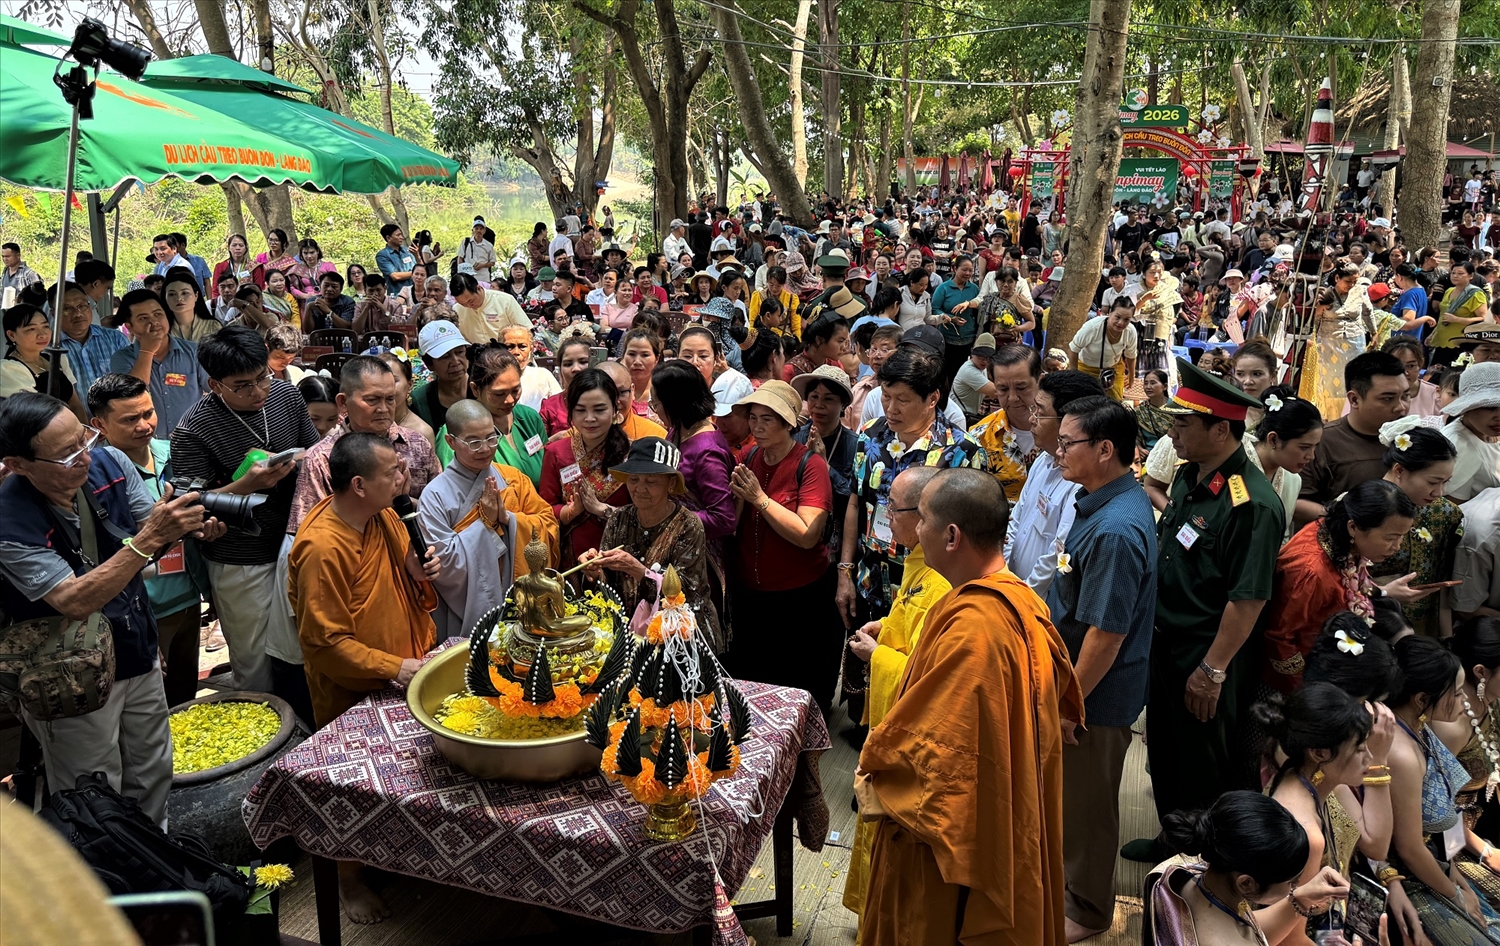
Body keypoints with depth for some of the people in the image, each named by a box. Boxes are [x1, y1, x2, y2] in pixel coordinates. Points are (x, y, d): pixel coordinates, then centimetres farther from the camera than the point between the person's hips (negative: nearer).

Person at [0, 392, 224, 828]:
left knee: (154, 778, 21)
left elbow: (148, 530, 1)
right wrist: (149, 539, -39)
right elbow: (74, 602, -32)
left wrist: (191, 524, -22)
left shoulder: (109, 464, -12)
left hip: (138, 656, 5)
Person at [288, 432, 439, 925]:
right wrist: (394, 668, -29)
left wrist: (419, 575, -9)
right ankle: (349, 880, 34)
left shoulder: (384, 517, -2)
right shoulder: (323, 548, -28)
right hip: (353, 694, -7)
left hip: (405, 675, 7)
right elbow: (327, 643, -25)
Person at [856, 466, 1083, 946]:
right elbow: (1059, 691, 9)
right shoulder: (1021, 599, -5)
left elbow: (932, 749, -27)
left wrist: (872, 781, -8)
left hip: (954, 836, -8)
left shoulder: (971, 631, -33)